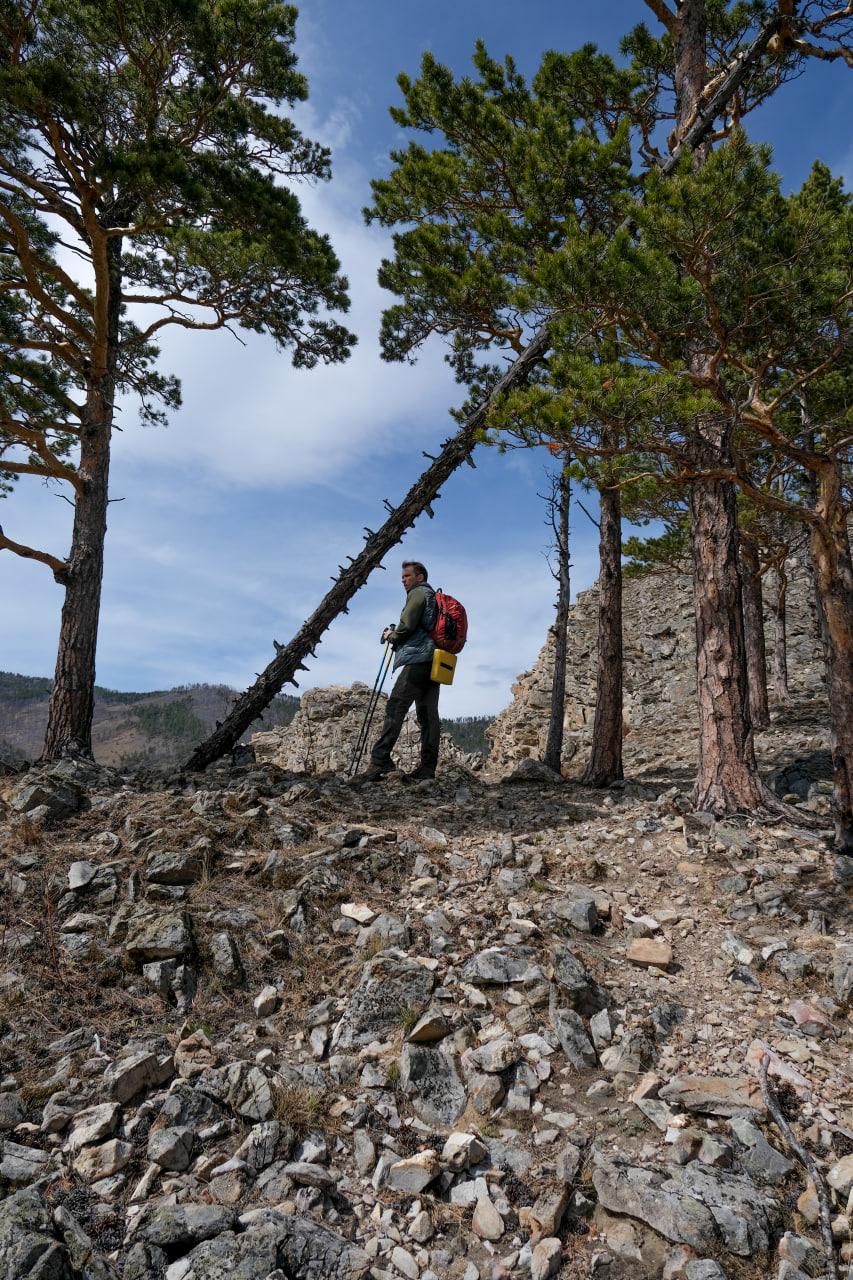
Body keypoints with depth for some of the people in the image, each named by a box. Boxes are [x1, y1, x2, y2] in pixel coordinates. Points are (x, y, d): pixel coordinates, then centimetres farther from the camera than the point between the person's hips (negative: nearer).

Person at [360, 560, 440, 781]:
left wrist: (392, 636, 7)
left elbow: (407, 624, -11)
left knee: (395, 708, -15)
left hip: (418, 659, -9)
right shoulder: (435, 598, 30)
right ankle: (427, 768, 0)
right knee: (428, 715, 4)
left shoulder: (418, 593, 2)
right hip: (435, 663, 9)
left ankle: (380, 761, -23)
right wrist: (397, 635, 19)